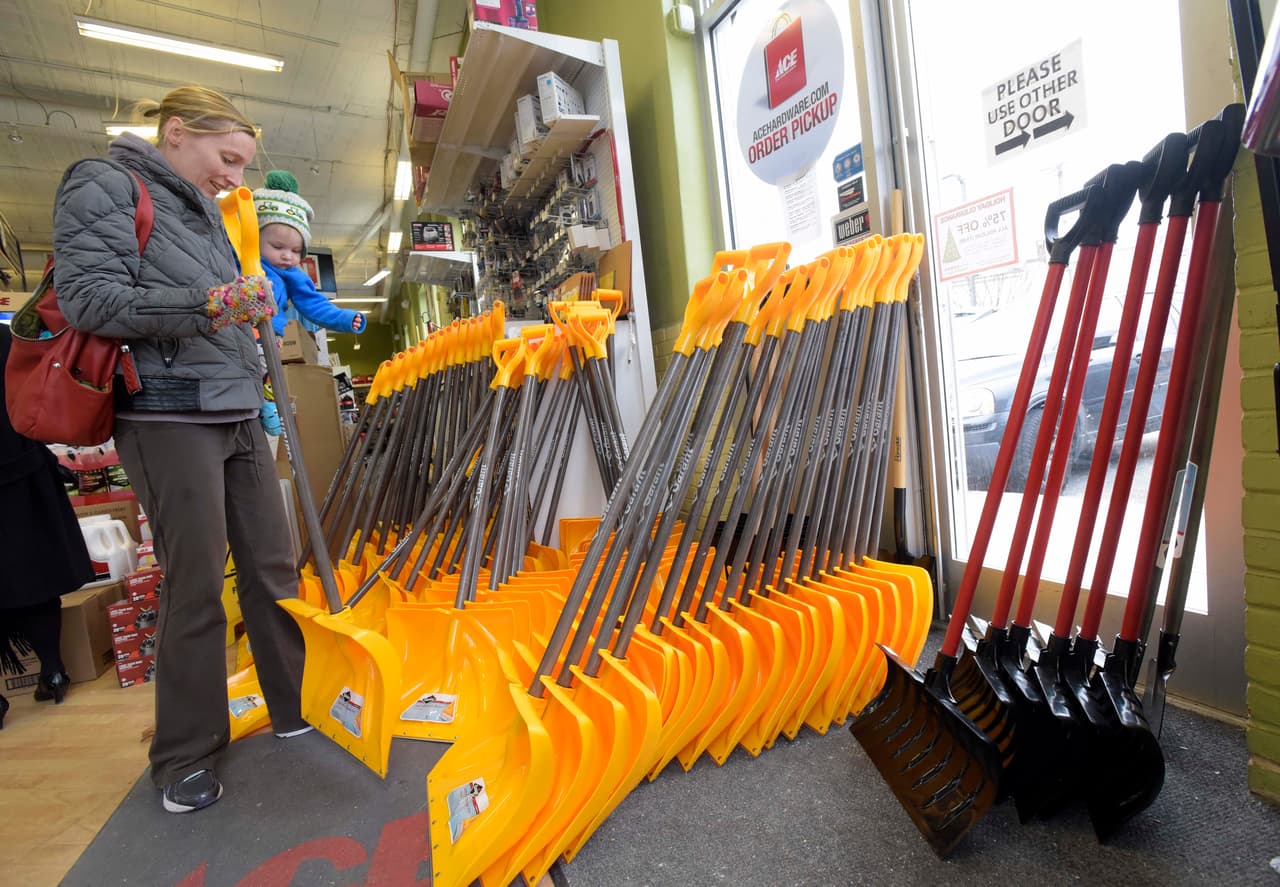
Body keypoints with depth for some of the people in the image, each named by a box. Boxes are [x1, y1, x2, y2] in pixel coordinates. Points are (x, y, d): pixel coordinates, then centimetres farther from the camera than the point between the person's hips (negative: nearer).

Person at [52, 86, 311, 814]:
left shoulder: (203, 211, 21)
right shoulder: (103, 184, 0)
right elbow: (89, 299, -12)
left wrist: (249, 310, 8)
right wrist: (207, 304, -23)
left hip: (239, 415, 7)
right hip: (171, 417, -7)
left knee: (274, 567, 8)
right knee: (197, 588, -2)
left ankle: (298, 706, 22)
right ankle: (185, 756, 17)